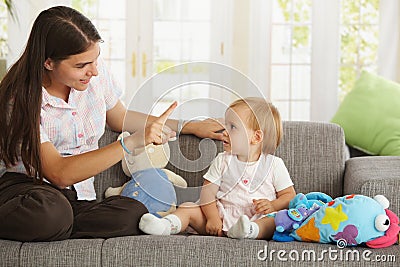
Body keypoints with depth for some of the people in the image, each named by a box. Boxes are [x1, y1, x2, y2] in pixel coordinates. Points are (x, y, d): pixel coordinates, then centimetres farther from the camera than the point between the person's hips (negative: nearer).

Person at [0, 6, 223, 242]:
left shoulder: (94, 70, 0)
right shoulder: (20, 100, -17)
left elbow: (120, 118, 20)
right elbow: (60, 174, -26)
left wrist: (191, 127, 19)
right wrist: (133, 143, -33)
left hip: (81, 197, 5)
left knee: (134, 213, -29)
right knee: (50, 211, -43)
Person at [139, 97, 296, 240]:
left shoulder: (274, 164, 4)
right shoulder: (222, 162, 11)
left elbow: (289, 195, 5)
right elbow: (208, 192, 4)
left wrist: (273, 205, -17)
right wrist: (212, 217, -13)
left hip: (258, 218, -3)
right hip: (222, 215, 3)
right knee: (188, 208, -11)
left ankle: (249, 230, -60)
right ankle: (166, 225, -36)